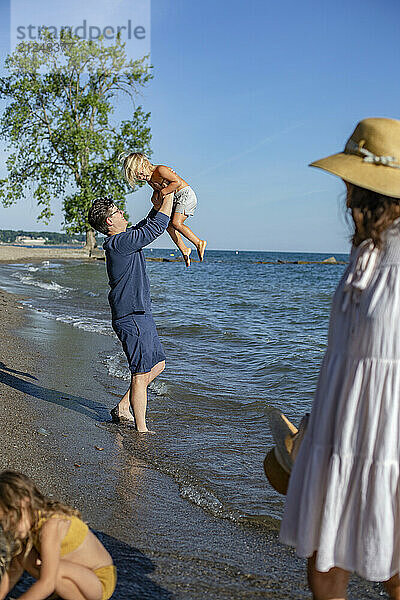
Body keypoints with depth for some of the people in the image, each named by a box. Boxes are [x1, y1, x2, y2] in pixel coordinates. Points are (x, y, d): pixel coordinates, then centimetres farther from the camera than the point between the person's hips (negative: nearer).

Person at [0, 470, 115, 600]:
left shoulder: (51, 525, -29)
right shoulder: (31, 521, -4)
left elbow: (47, 585, -31)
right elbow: (13, 570, 5)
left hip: (101, 583, -8)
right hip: (80, 574, 8)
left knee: (54, 570, -33)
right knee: (21, 553, -2)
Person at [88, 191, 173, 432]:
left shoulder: (123, 239, 13)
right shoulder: (119, 243, -17)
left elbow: (146, 226, 30)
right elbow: (157, 227, -16)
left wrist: (156, 207, 15)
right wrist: (169, 195, -6)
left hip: (141, 314, 10)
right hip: (132, 317, -10)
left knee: (158, 364, 17)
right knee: (141, 374, -4)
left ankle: (123, 408, 23)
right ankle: (141, 430, 4)